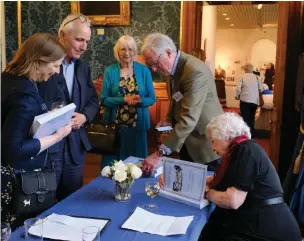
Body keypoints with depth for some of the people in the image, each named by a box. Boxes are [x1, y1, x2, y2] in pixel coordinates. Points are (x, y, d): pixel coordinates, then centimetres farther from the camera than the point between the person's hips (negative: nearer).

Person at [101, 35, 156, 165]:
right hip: (114, 126, -1)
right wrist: (125, 99, -18)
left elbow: (152, 99, 2)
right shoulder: (110, 71, -1)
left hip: (138, 126, 1)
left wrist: (140, 100, -18)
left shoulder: (144, 70, 1)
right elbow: (104, 99, -5)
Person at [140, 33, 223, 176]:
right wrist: (170, 119, -3)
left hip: (206, 143, -8)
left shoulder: (195, 71, -28)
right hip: (187, 142, 8)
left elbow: (189, 118, -34)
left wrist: (161, 153, -35)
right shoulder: (173, 67, 0)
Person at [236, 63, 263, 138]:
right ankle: (252, 135, 24)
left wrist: (237, 97, 10)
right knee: (252, 118, 17)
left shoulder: (243, 77, -5)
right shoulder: (257, 77, 1)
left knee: (245, 118, 5)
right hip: (255, 101, 3)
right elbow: (261, 89, 1)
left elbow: (238, 89, -9)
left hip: (245, 100, -3)